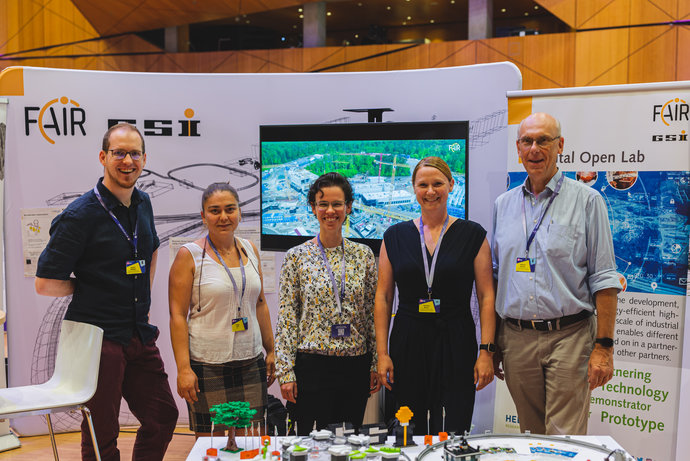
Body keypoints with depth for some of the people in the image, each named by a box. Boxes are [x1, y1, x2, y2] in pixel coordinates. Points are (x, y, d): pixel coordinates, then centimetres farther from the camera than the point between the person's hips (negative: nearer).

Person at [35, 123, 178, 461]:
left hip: (139, 335, 7)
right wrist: (90, 287, -1)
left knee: (163, 417, 13)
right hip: (97, 337, -6)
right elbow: (46, 283, -13)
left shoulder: (143, 204, 8)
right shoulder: (80, 215, -13)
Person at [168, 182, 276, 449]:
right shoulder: (189, 255, -5)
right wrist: (183, 368, -14)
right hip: (206, 364, -4)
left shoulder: (250, 250, 9)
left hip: (251, 363, 4)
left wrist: (270, 351, 14)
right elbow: (177, 315, -8)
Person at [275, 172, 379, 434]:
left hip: (356, 367, 3)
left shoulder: (363, 255, 5)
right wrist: (285, 372, -6)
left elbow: (374, 313, 7)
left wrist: (376, 363, 5)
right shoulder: (297, 257, -2)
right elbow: (286, 318, -3)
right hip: (313, 365, -2)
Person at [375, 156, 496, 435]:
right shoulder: (395, 236, 6)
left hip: (456, 344, -1)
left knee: (453, 431, -1)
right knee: (408, 431, 6)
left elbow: (486, 296, 1)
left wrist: (486, 351, -6)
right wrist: (382, 353, 0)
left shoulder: (473, 234, 2)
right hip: (408, 342, 2)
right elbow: (383, 297, 6)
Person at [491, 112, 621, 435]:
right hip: (515, 339, 4)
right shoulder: (503, 205, 11)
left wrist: (603, 346, -10)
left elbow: (603, 279, -4)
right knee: (530, 439, 14)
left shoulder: (586, 200, -1)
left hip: (569, 336, -4)